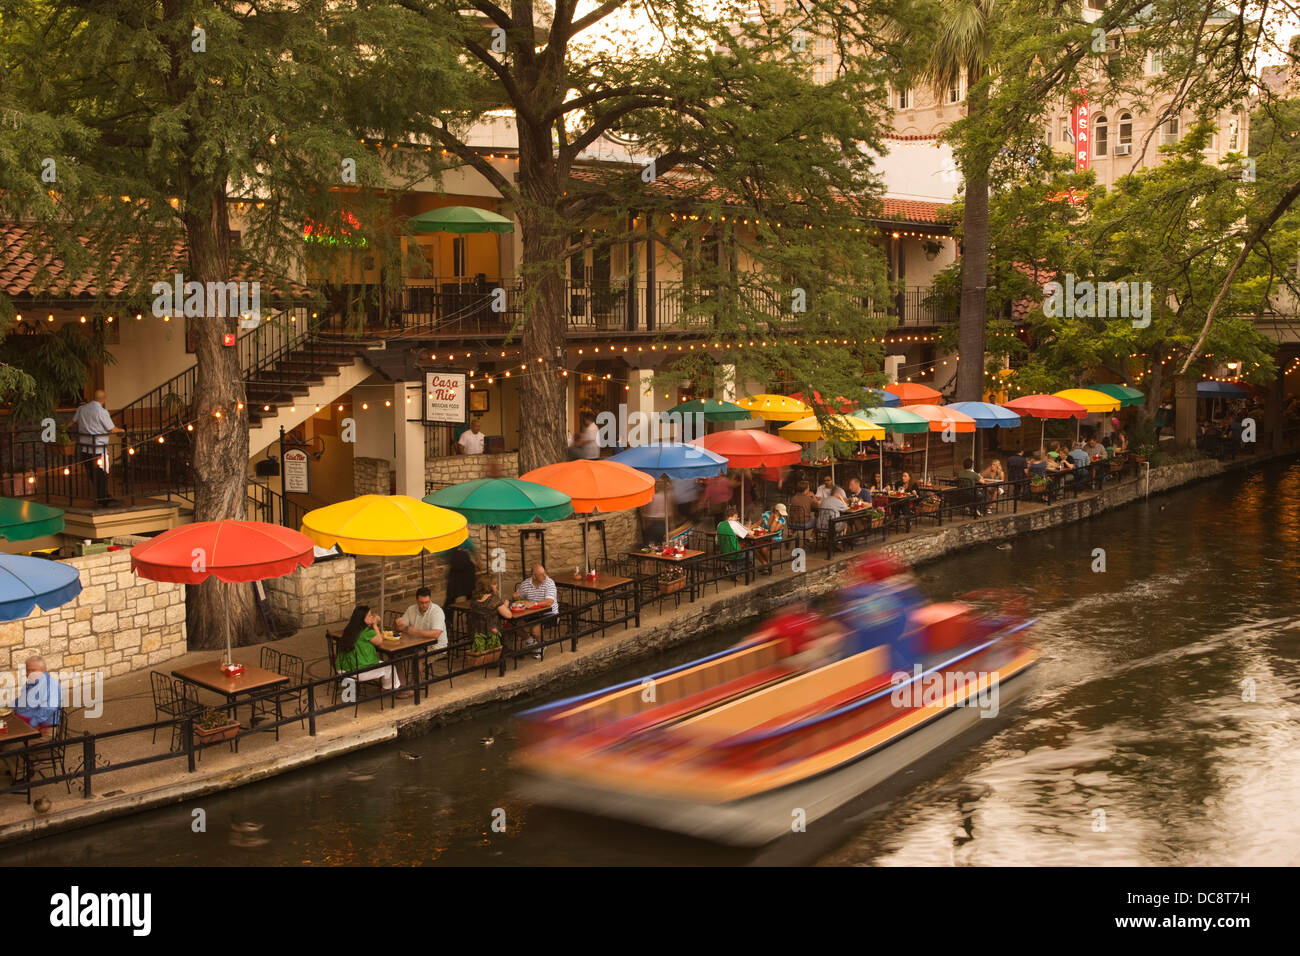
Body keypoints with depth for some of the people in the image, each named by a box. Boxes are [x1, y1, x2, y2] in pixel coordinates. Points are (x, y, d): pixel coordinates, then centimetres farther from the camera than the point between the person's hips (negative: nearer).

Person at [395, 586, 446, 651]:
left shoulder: (437, 611, -14)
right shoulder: (411, 609, 3)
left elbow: (436, 634, -27)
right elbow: (400, 628, 10)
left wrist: (415, 632, -26)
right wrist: (398, 623, -14)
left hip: (436, 647, -5)